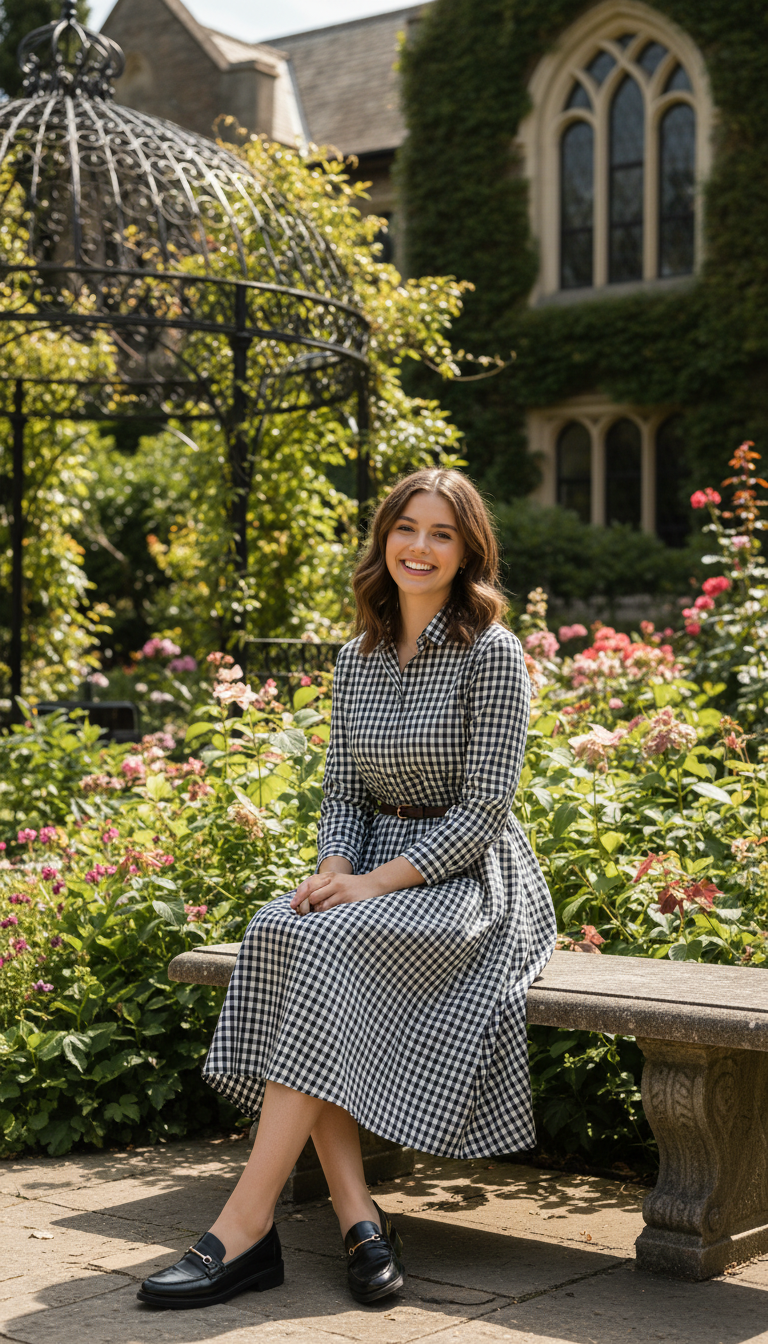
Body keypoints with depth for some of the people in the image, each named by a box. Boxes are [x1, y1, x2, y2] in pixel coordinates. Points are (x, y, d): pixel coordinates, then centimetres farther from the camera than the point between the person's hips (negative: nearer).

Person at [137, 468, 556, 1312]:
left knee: (333, 947, -33)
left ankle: (247, 1226, -31)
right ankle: (357, 1218, -28)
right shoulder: (357, 659, 11)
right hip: (374, 871, 6)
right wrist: (334, 870, -10)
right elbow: (342, 790, 11)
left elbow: (485, 805, -13)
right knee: (276, 935, -27)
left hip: (469, 878, -6)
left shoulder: (491, 654, -8)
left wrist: (376, 883, -20)